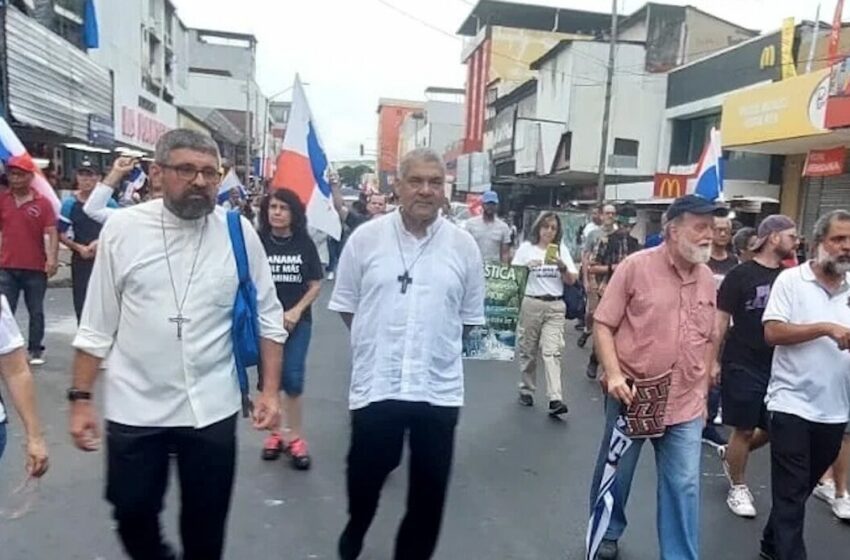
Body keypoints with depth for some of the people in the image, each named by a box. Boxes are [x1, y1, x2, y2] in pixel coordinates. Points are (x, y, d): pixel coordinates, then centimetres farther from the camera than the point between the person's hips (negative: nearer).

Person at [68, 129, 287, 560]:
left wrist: (270, 390, -4)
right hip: (134, 407, 1)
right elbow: (96, 325, 1)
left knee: (206, 522, 15)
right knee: (132, 513, 16)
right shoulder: (122, 229, -5)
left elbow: (267, 318, 1)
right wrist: (81, 398, 0)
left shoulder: (239, 233, -6)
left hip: (212, 408, 0)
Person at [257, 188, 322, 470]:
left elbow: (315, 285, 2)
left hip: (297, 320, 0)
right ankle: (275, 432, 24)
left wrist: (297, 311, -11)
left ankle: (295, 436, 12)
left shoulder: (305, 244, -1)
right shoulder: (258, 242, -4)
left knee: (292, 379, -3)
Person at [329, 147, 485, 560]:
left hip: (439, 388, 1)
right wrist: (380, 341, 6)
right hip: (376, 383, -1)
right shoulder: (366, 237, -3)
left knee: (430, 488, 14)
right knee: (365, 474, 15)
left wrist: (436, 345, 7)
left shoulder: (464, 246, 0)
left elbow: (470, 317, 9)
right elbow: (345, 304, 5)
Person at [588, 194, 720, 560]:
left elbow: (708, 340, 14)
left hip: (685, 404, 4)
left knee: (684, 486, 8)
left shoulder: (707, 278, 5)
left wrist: (703, 393, 14)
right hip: (633, 395, -3)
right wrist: (613, 374, -19)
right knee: (615, 473, 14)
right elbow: (603, 324, -9)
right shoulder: (636, 266, -10)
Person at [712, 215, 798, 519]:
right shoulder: (741, 274, -10)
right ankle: (738, 488, 23)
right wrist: (713, 360, -11)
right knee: (744, 429, 5)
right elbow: (721, 320, -9)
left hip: (778, 366, 6)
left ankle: (732, 456, 38)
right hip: (743, 366, -5)